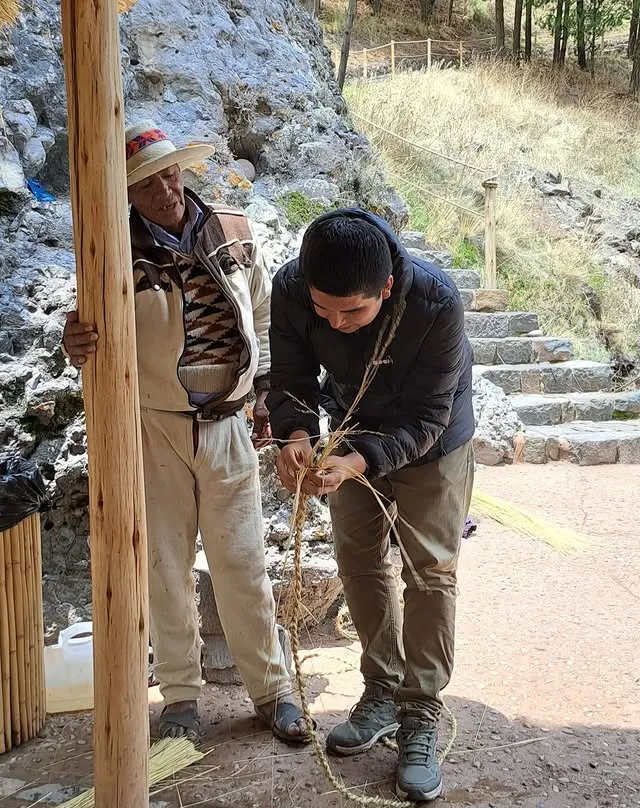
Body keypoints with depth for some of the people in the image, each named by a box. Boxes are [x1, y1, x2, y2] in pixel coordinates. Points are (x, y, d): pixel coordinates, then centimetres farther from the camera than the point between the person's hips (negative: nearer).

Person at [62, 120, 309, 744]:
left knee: (242, 562, 6)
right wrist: (77, 344, -32)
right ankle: (180, 693, 26)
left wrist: (265, 397, 12)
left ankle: (271, 689, 21)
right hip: (155, 428, -1)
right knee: (166, 564, 9)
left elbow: (263, 320, 11)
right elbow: (101, 340, -8)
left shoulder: (233, 233, 1)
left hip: (228, 425, 1)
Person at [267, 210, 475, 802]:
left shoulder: (437, 302, -38)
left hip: (430, 441, -4)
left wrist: (357, 462, -46)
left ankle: (420, 715, 12)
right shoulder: (291, 289, -29)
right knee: (359, 559, 12)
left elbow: (427, 416, -32)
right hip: (354, 430, 4)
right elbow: (291, 379, -17)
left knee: (429, 571, -2)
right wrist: (296, 435, -38)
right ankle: (384, 689, 30)